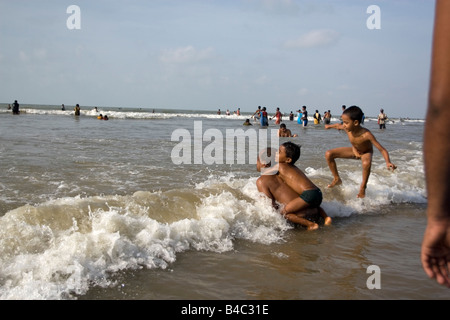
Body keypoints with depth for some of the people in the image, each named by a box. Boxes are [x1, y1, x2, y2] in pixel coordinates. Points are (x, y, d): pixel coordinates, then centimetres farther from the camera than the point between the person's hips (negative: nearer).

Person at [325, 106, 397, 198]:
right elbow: (338, 125, 1)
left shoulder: (366, 134, -40)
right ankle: (337, 179, 8)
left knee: (366, 163, -42)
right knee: (329, 154, -8)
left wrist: (388, 162, -54)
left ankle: (362, 188, -19)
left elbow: (381, 149, -37)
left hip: (366, 153, -5)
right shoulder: (347, 128, -26)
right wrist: (330, 126, 23)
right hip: (354, 150, 5)